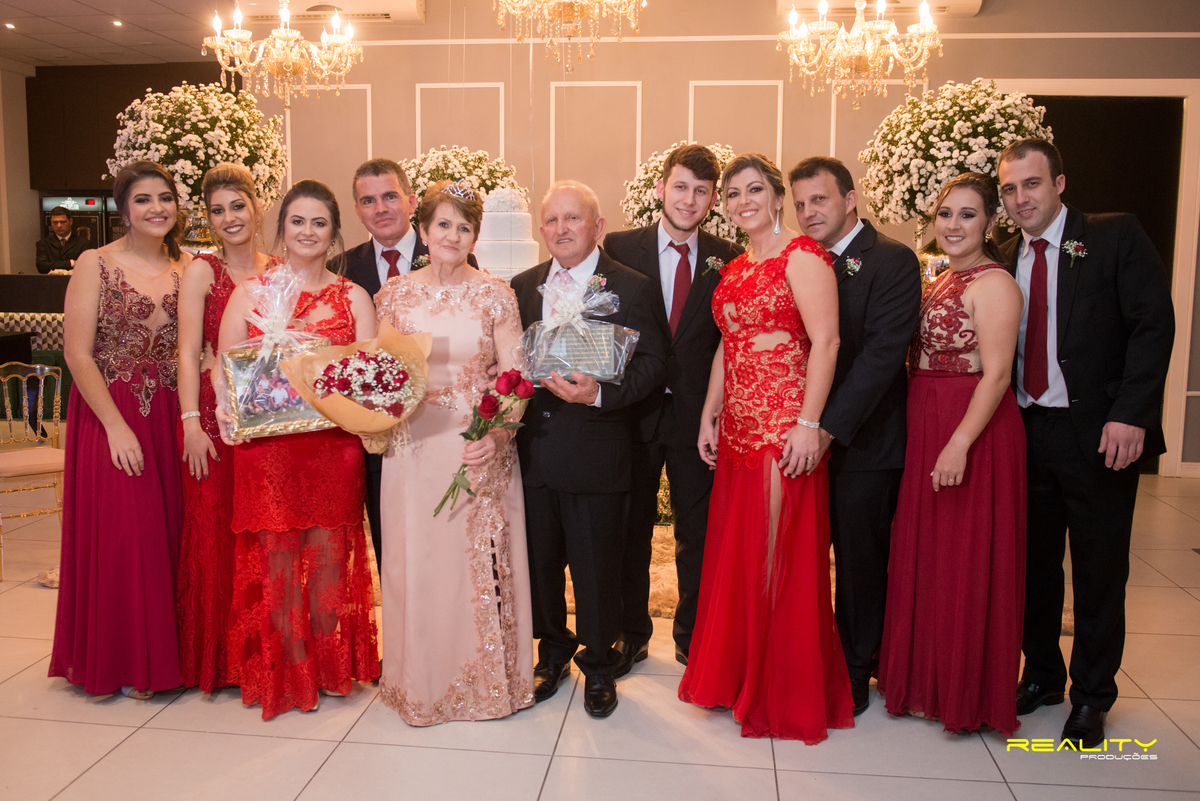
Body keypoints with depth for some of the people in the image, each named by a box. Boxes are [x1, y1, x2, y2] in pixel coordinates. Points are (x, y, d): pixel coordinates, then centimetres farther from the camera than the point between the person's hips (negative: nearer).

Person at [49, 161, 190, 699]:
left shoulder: (185, 270, 8)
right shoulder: (96, 265, -4)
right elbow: (77, 354, -9)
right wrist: (117, 426, -15)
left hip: (167, 419, 4)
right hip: (108, 416, -3)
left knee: (168, 531, 7)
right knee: (119, 533, 0)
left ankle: (164, 653, 22)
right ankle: (122, 662, 17)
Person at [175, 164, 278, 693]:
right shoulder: (202, 271, 0)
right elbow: (189, 352, -5)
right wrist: (190, 422, -13)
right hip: (216, 413, -3)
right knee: (215, 529, 0)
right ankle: (216, 659, 15)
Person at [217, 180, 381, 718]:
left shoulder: (353, 298, 7)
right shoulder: (250, 292, 7)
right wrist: (226, 407, -14)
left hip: (332, 445, 0)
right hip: (266, 444, 0)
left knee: (329, 554, 5)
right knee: (276, 557, 4)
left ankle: (331, 668, 24)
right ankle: (286, 674, 21)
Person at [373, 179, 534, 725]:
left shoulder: (494, 295, 0)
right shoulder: (395, 295, 5)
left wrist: (498, 436, -22)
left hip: (481, 448, -1)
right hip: (415, 446, 2)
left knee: (481, 561, 5)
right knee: (419, 560, 7)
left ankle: (488, 679, 25)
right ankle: (423, 682, 26)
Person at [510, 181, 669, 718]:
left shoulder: (632, 288, -3)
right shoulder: (522, 287, 11)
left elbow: (653, 365, -9)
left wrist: (598, 394, -24)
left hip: (597, 455, -4)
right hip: (533, 449, 4)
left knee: (597, 568, 7)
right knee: (539, 563, 15)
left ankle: (598, 666, 29)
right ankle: (554, 653, 38)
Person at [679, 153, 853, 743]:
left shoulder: (802, 256, -7)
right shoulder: (734, 270, 17)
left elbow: (825, 341, -14)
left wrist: (809, 423, -20)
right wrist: (710, 416, 13)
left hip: (786, 428, -8)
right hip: (738, 429, 8)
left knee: (780, 555, -1)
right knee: (734, 552, 12)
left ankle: (787, 693, 16)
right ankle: (739, 675, 29)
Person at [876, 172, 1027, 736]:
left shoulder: (993, 284, -12)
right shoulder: (941, 283, 15)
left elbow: (996, 375, -19)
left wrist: (959, 444, -26)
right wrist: (928, 437, 9)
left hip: (974, 432, -9)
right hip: (927, 433, 9)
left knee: (965, 560, 2)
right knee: (925, 556, 16)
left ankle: (969, 693, 19)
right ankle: (928, 679, 33)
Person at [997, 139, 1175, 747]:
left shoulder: (1117, 236, -4)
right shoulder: (1006, 259, 9)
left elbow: (1153, 324, -11)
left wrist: (1130, 415, -19)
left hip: (1099, 433, -4)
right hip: (1027, 431, 4)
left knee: (1099, 571, 8)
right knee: (1035, 560, 14)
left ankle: (1092, 696, 24)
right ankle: (1042, 675, 32)